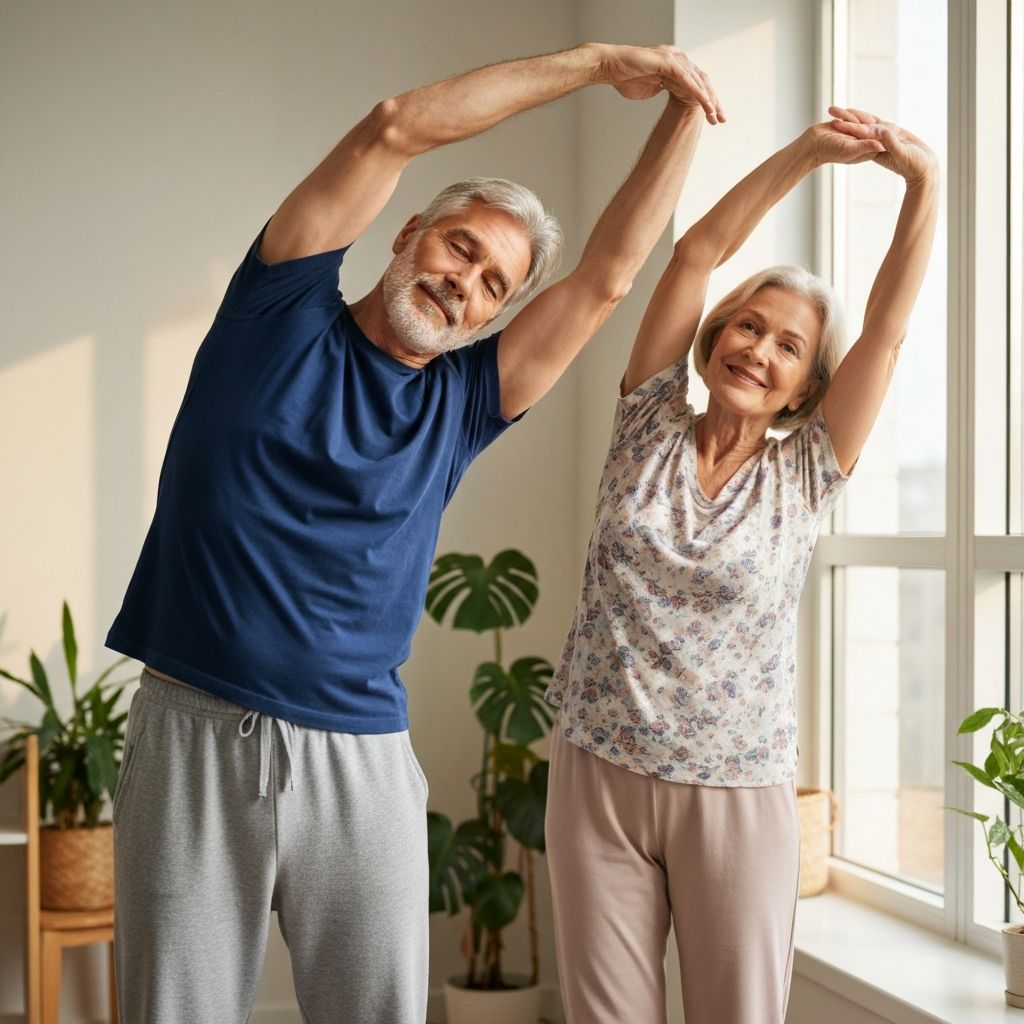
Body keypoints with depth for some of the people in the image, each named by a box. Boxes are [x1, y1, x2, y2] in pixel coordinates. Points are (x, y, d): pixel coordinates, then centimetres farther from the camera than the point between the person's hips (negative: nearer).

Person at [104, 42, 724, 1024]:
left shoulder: (460, 403, 12)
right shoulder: (284, 313, 5)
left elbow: (608, 274, 9)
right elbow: (395, 127, -3)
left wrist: (684, 112, 6)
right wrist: (597, 61, 0)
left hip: (360, 760, 3)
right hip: (192, 736, -2)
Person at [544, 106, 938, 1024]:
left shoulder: (807, 478, 2)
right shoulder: (649, 430, 4)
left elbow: (888, 326, -6)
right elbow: (697, 254, -2)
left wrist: (924, 180, -13)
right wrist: (805, 153, -8)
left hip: (739, 796, 0)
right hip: (599, 776, 1)